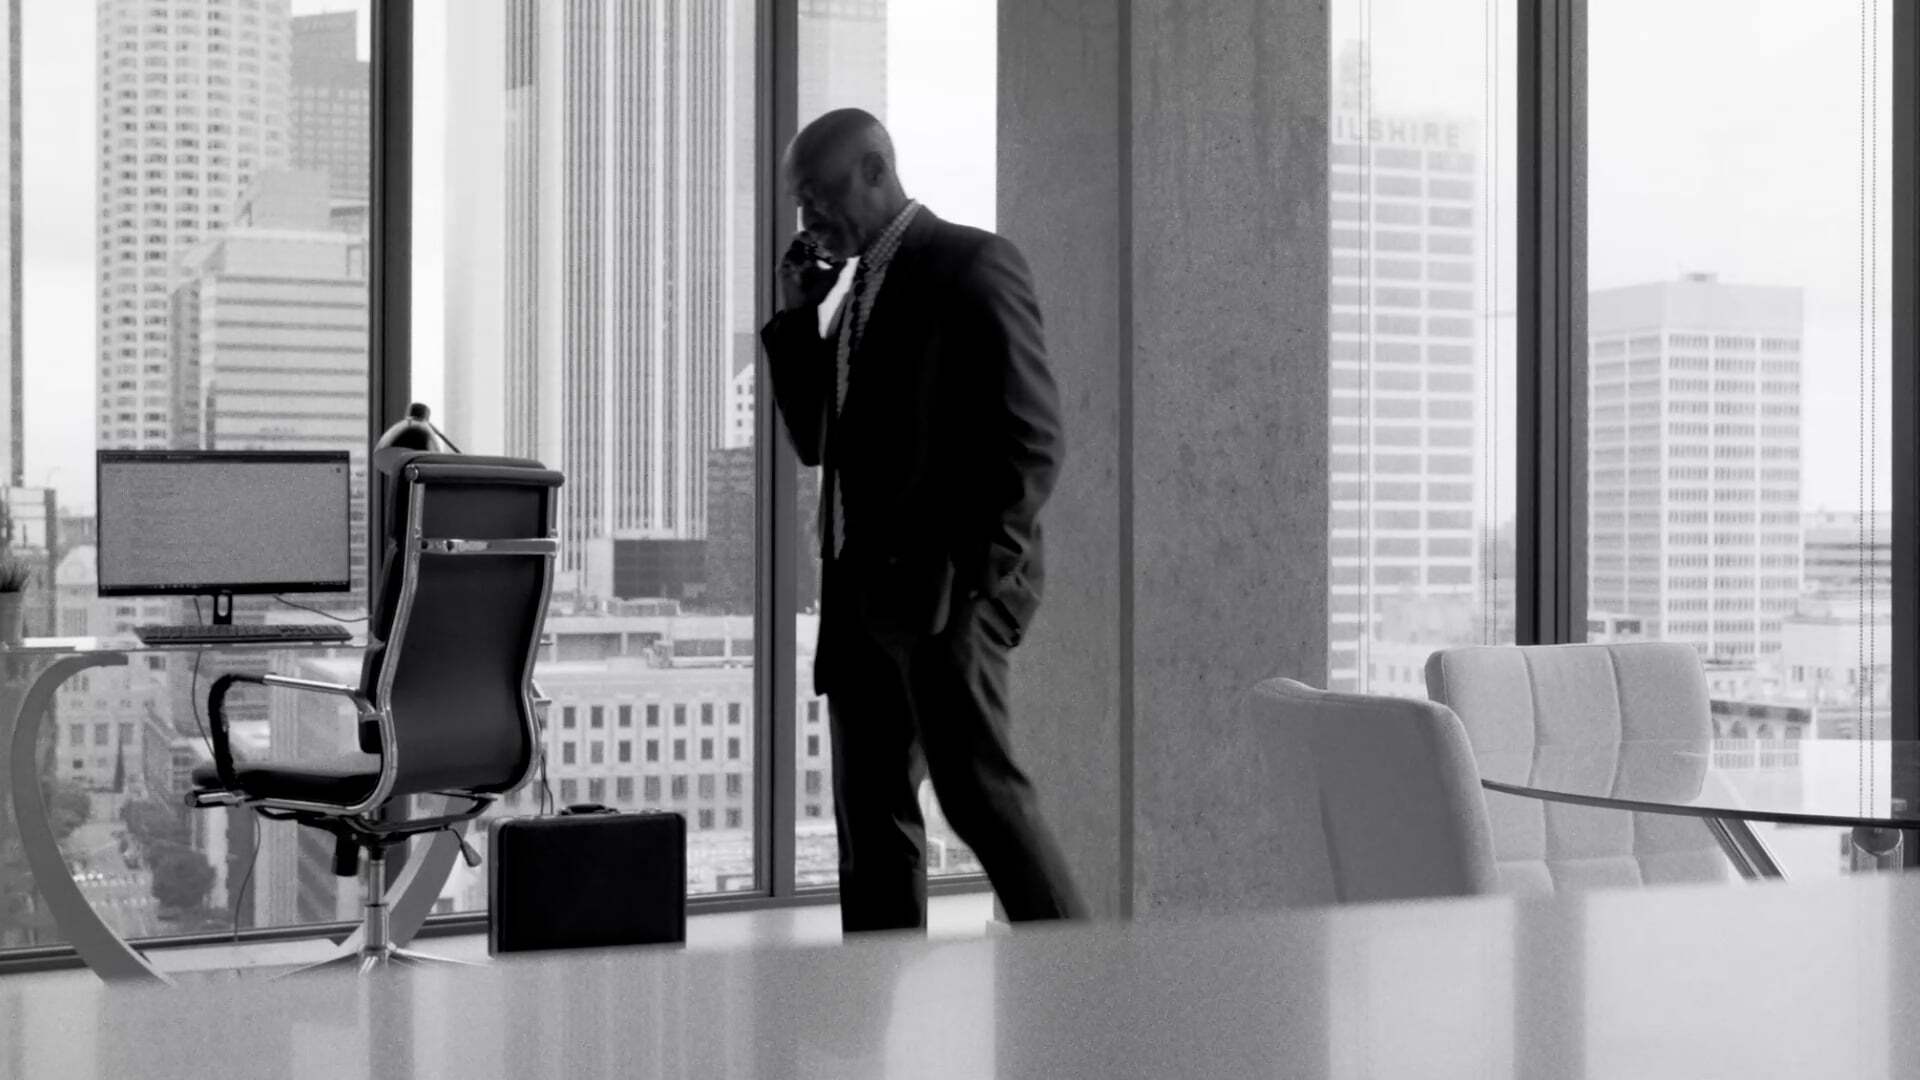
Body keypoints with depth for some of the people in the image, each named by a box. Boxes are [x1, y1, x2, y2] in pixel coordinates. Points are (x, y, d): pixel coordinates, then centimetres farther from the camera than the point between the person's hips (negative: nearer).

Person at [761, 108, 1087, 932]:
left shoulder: (972, 264, -4)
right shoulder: (859, 291, 21)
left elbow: (1031, 436, -10)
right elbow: (815, 441, 21)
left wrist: (981, 564, -15)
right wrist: (797, 316, 12)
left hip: (946, 587, -8)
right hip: (859, 589, 8)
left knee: (978, 787, -14)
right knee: (869, 810, 7)